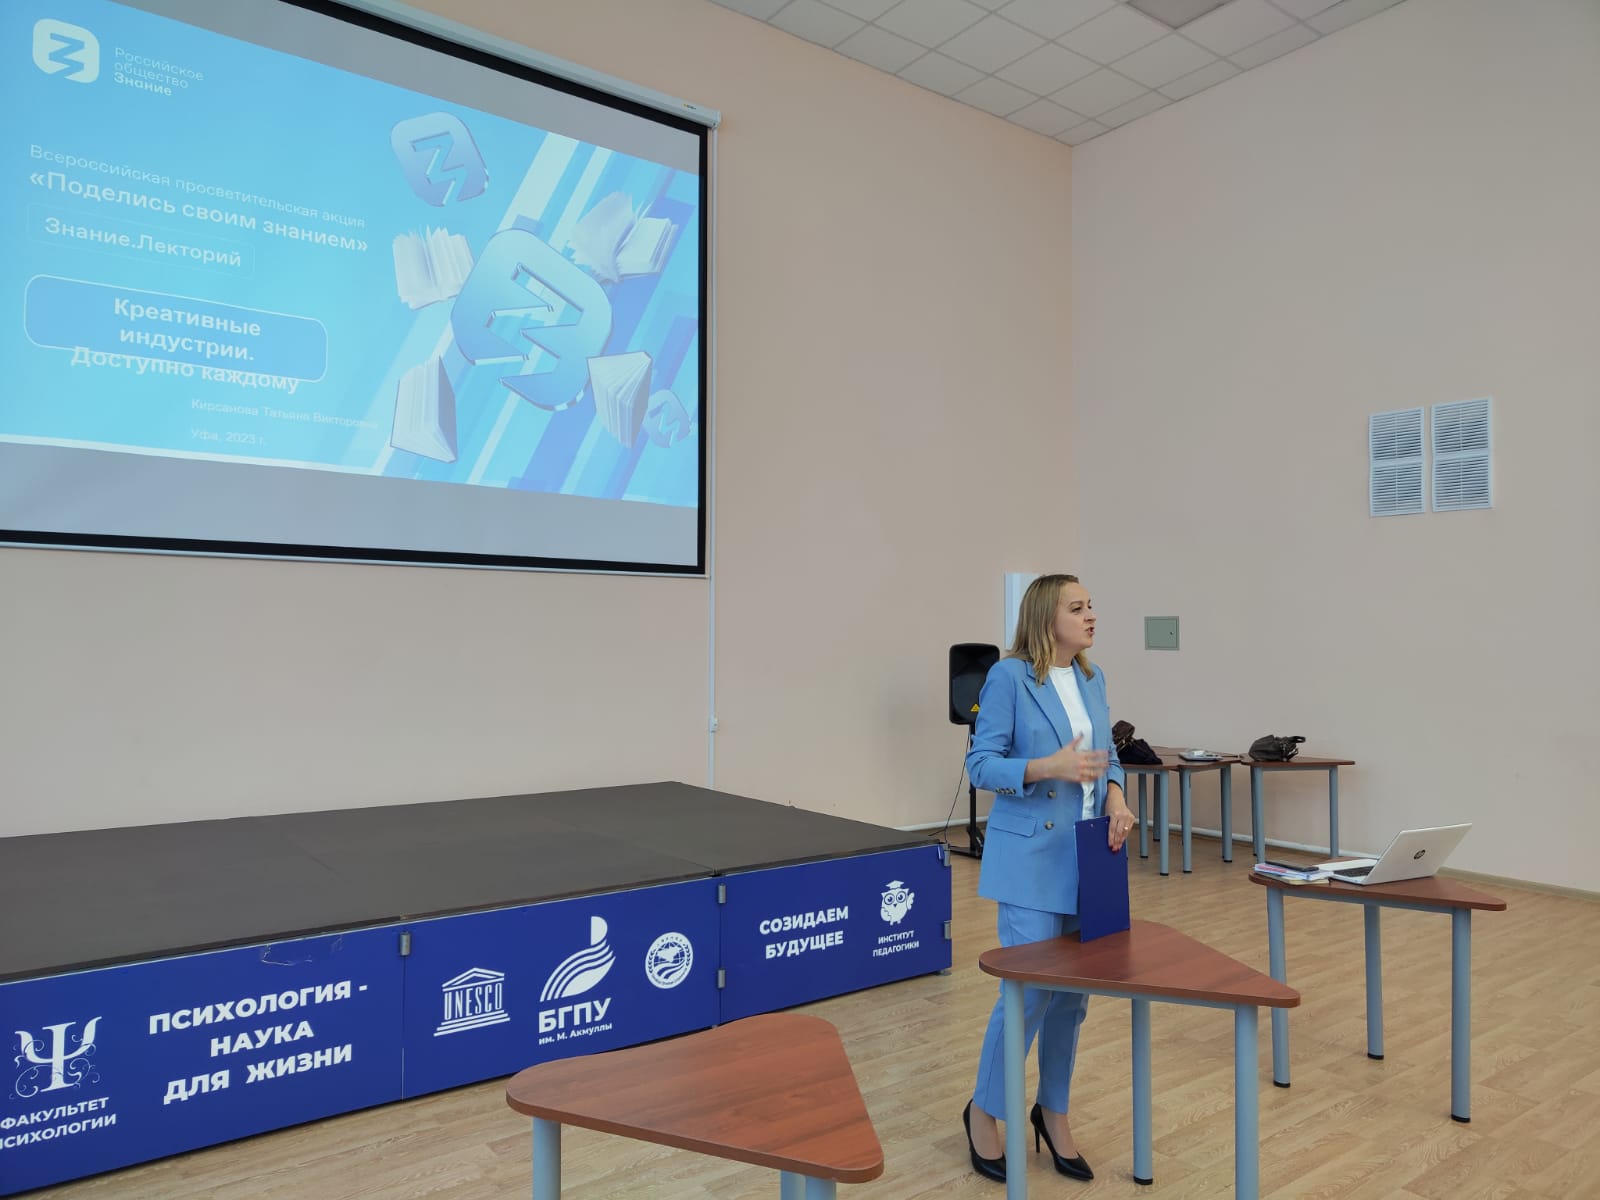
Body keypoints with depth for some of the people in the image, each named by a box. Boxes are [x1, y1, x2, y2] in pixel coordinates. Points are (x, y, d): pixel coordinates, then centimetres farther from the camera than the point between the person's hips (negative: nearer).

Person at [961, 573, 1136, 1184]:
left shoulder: (1092, 678, 9)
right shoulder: (1009, 677, -11)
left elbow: (1108, 755, 15)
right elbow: (981, 763, -12)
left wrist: (1116, 797, -5)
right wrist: (1049, 767, -25)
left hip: (1090, 857, 7)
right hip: (1032, 857, -7)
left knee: (1075, 990, 13)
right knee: (1031, 989, -4)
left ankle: (1053, 1111, 32)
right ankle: (984, 1111, 19)